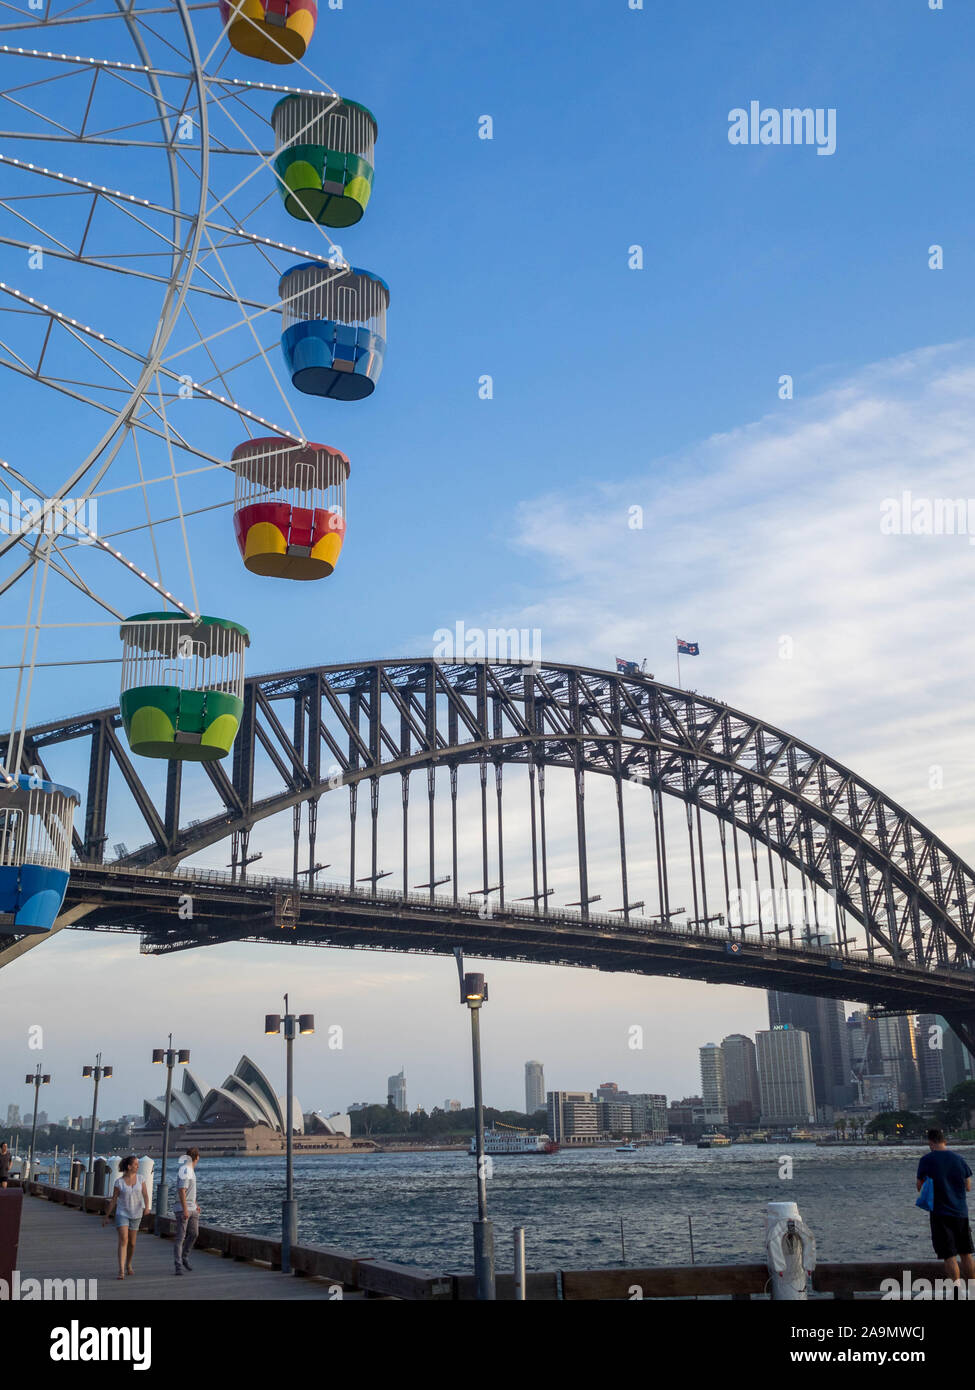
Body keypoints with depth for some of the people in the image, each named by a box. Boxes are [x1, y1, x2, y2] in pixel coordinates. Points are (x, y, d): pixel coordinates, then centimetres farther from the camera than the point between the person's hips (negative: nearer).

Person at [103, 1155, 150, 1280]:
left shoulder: (140, 1179, 0)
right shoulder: (119, 1182, -7)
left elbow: (145, 1195, -5)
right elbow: (113, 1200, 0)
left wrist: (146, 1206, -24)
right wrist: (106, 1216, 3)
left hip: (136, 1214, 3)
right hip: (122, 1213, -3)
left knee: (132, 1243, 11)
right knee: (123, 1240, -18)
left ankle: (128, 1265, 36)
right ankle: (121, 1271, -22)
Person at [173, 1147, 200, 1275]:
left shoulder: (190, 1170, 13)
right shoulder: (185, 1171, -18)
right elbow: (181, 1191, -24)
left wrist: (195, 1204, 27)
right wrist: (185, 1209, -27)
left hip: (192, 1209, 9)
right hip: (182, 1208, -9)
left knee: (194, 1234, 11)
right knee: (180, 1237, -7)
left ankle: (184, 1257, 28)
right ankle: (179, 1266, -7)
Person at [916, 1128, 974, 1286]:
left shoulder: (927, 1160, -6)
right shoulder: (958, 1159, 3)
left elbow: (920, 1187, 2)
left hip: (940, 1213, -4)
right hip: (961, 1213, 4)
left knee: (950, 1256, -1)